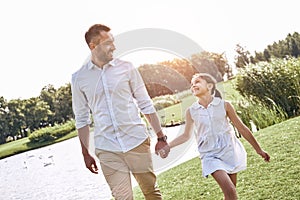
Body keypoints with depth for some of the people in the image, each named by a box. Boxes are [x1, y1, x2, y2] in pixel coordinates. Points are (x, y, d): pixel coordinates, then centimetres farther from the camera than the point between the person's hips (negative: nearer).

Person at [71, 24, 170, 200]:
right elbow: (82, 119, 10)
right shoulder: (79, 78, 2)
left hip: (137, 142, 1)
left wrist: (161, 137, 6)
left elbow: (146, 105, 7)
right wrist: (86, 154, 11)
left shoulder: (126, 68, 2)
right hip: (107, 150, 0)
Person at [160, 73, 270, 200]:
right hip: (210, 155, -1)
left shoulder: (224, 105, -1)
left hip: (229, 150, 1)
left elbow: (241, 128, 6)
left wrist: (258, 150, 10)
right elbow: (186, 135, 12)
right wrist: (167, 146, -2)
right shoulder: (191, 111, 1)